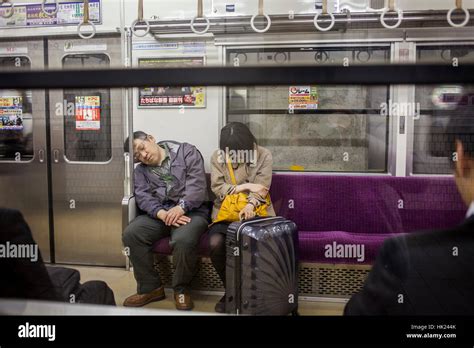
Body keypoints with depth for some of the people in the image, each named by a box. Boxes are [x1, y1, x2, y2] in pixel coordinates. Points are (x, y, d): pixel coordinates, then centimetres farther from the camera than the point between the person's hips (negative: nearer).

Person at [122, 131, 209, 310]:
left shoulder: (186, 152, 3)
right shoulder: (140, 170, 16)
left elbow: (197, 182, -10)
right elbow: (143, 197, -1)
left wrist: (181, 207, -24)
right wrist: (162, 214, -21)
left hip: (191, 211, -4)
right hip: (159, 214, 5)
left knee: (183, 240, -35)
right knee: (131, 234, -21)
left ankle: (181, 289, -8)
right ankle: (150, 287, -6)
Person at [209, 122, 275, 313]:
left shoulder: (263, 155, -1)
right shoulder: (218, 156, 2)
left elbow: (261, 188, -8)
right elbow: (217, 188, -4)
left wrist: (250, 205, -29)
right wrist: (245, 186, -13)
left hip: (255, 211, -1)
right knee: (215, 244, -28)